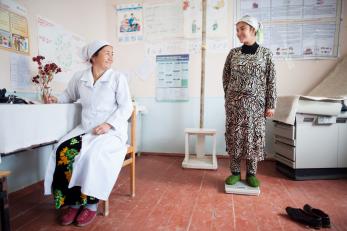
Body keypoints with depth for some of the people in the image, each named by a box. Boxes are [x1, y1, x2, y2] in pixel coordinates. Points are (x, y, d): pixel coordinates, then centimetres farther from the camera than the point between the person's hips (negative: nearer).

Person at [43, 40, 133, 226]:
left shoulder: (118, 77, -2)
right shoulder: (79, 77, 10)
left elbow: (126, 107, -6)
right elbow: (69, 95, 25)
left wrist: (108, 124, -18)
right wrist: (56, 99, 3)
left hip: (111, 130, -4)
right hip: (85, 128, 4)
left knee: (93, 155, -30)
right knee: (63, 151, -19)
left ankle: (91, 204, -10)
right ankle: (73, 202, -6)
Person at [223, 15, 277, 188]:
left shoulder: (265, 53, 0)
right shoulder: (233, 53, 5)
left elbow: (271, 81, 0)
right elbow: (225, 77, 10)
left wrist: (271, 105, -4)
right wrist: (229, 97, 4)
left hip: (255, 103, -1)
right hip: (234, 103, 2)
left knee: (254, 137, 5)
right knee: (234, 136, 4)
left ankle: (251, 174, 21)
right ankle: (235, 172, 19)